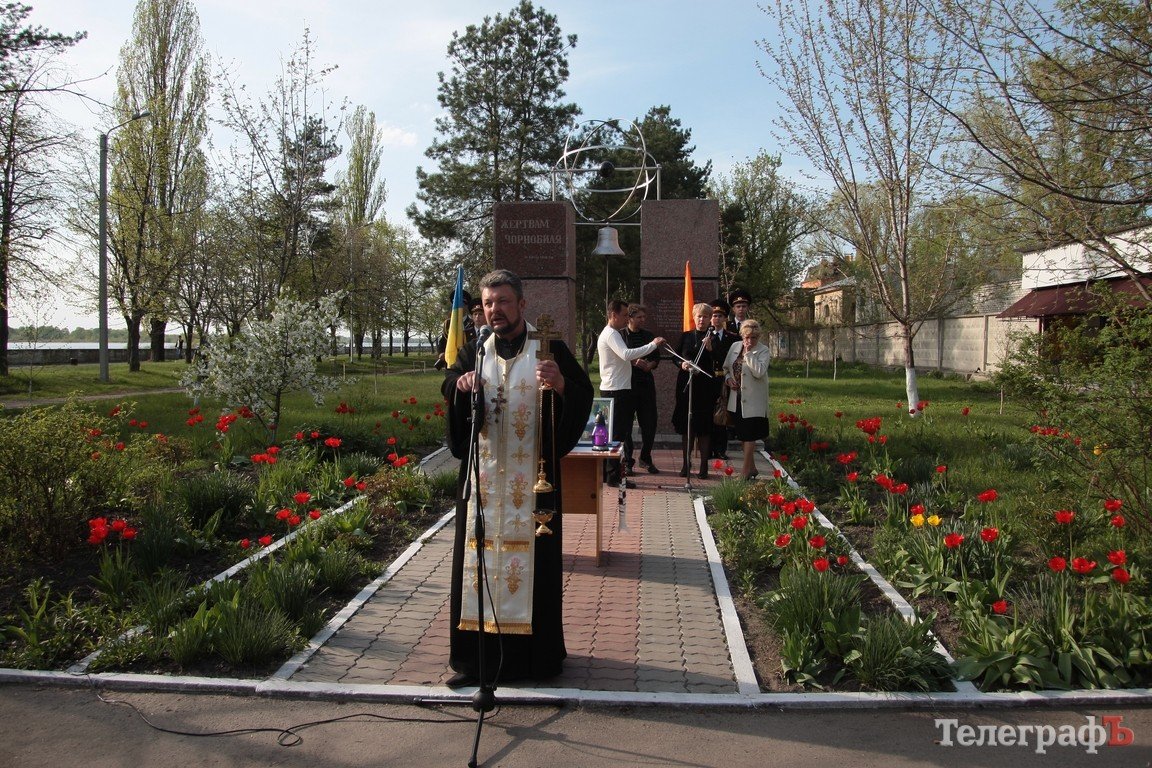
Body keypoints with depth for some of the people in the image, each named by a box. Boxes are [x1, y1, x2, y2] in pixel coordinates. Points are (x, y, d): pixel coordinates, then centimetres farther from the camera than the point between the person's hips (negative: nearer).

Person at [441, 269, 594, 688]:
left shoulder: (550, 350, 1)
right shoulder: (474, 353, 11)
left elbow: (583, 397, -6)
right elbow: (449, 386, -2)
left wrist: (561, 385, -28)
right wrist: (459, 386, -25)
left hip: (532, 477, -2)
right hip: (483, 476, 3)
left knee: (533, 558, 3)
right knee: (480, 556, 4)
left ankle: (538, 653, 16)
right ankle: (476, 656, 14)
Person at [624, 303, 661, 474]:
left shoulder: (649, 335, 12)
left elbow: (656, 358, 15)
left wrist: (649, 365, -5)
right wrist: (634, 362, -17)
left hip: (646, 383, 4)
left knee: (650, 423, 5)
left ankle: (645, 458, 22)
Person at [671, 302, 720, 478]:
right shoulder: (685, 336, 10)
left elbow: (718, 365, -4)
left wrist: (710, 348, -19)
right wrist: (682, 364, -8)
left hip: (705, 386, -2)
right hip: (686, 385, 2)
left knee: (704, 427, -1)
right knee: (686, 426, 5)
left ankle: (704, 465, 7)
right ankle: (686, 462, 14)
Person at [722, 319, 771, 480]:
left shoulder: (763, 351, -9)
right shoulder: (735, 346, 7)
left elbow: (759, 372, -24)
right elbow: (726, 367, 17)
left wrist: (748, 352, -21)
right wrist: (728, 378, -2)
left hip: (752, 400, -6)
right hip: (737, 398, 6)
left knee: (749, 435, -3)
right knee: (741, 434, 12)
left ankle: (746, 470, 6)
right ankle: (752, 468, 26)